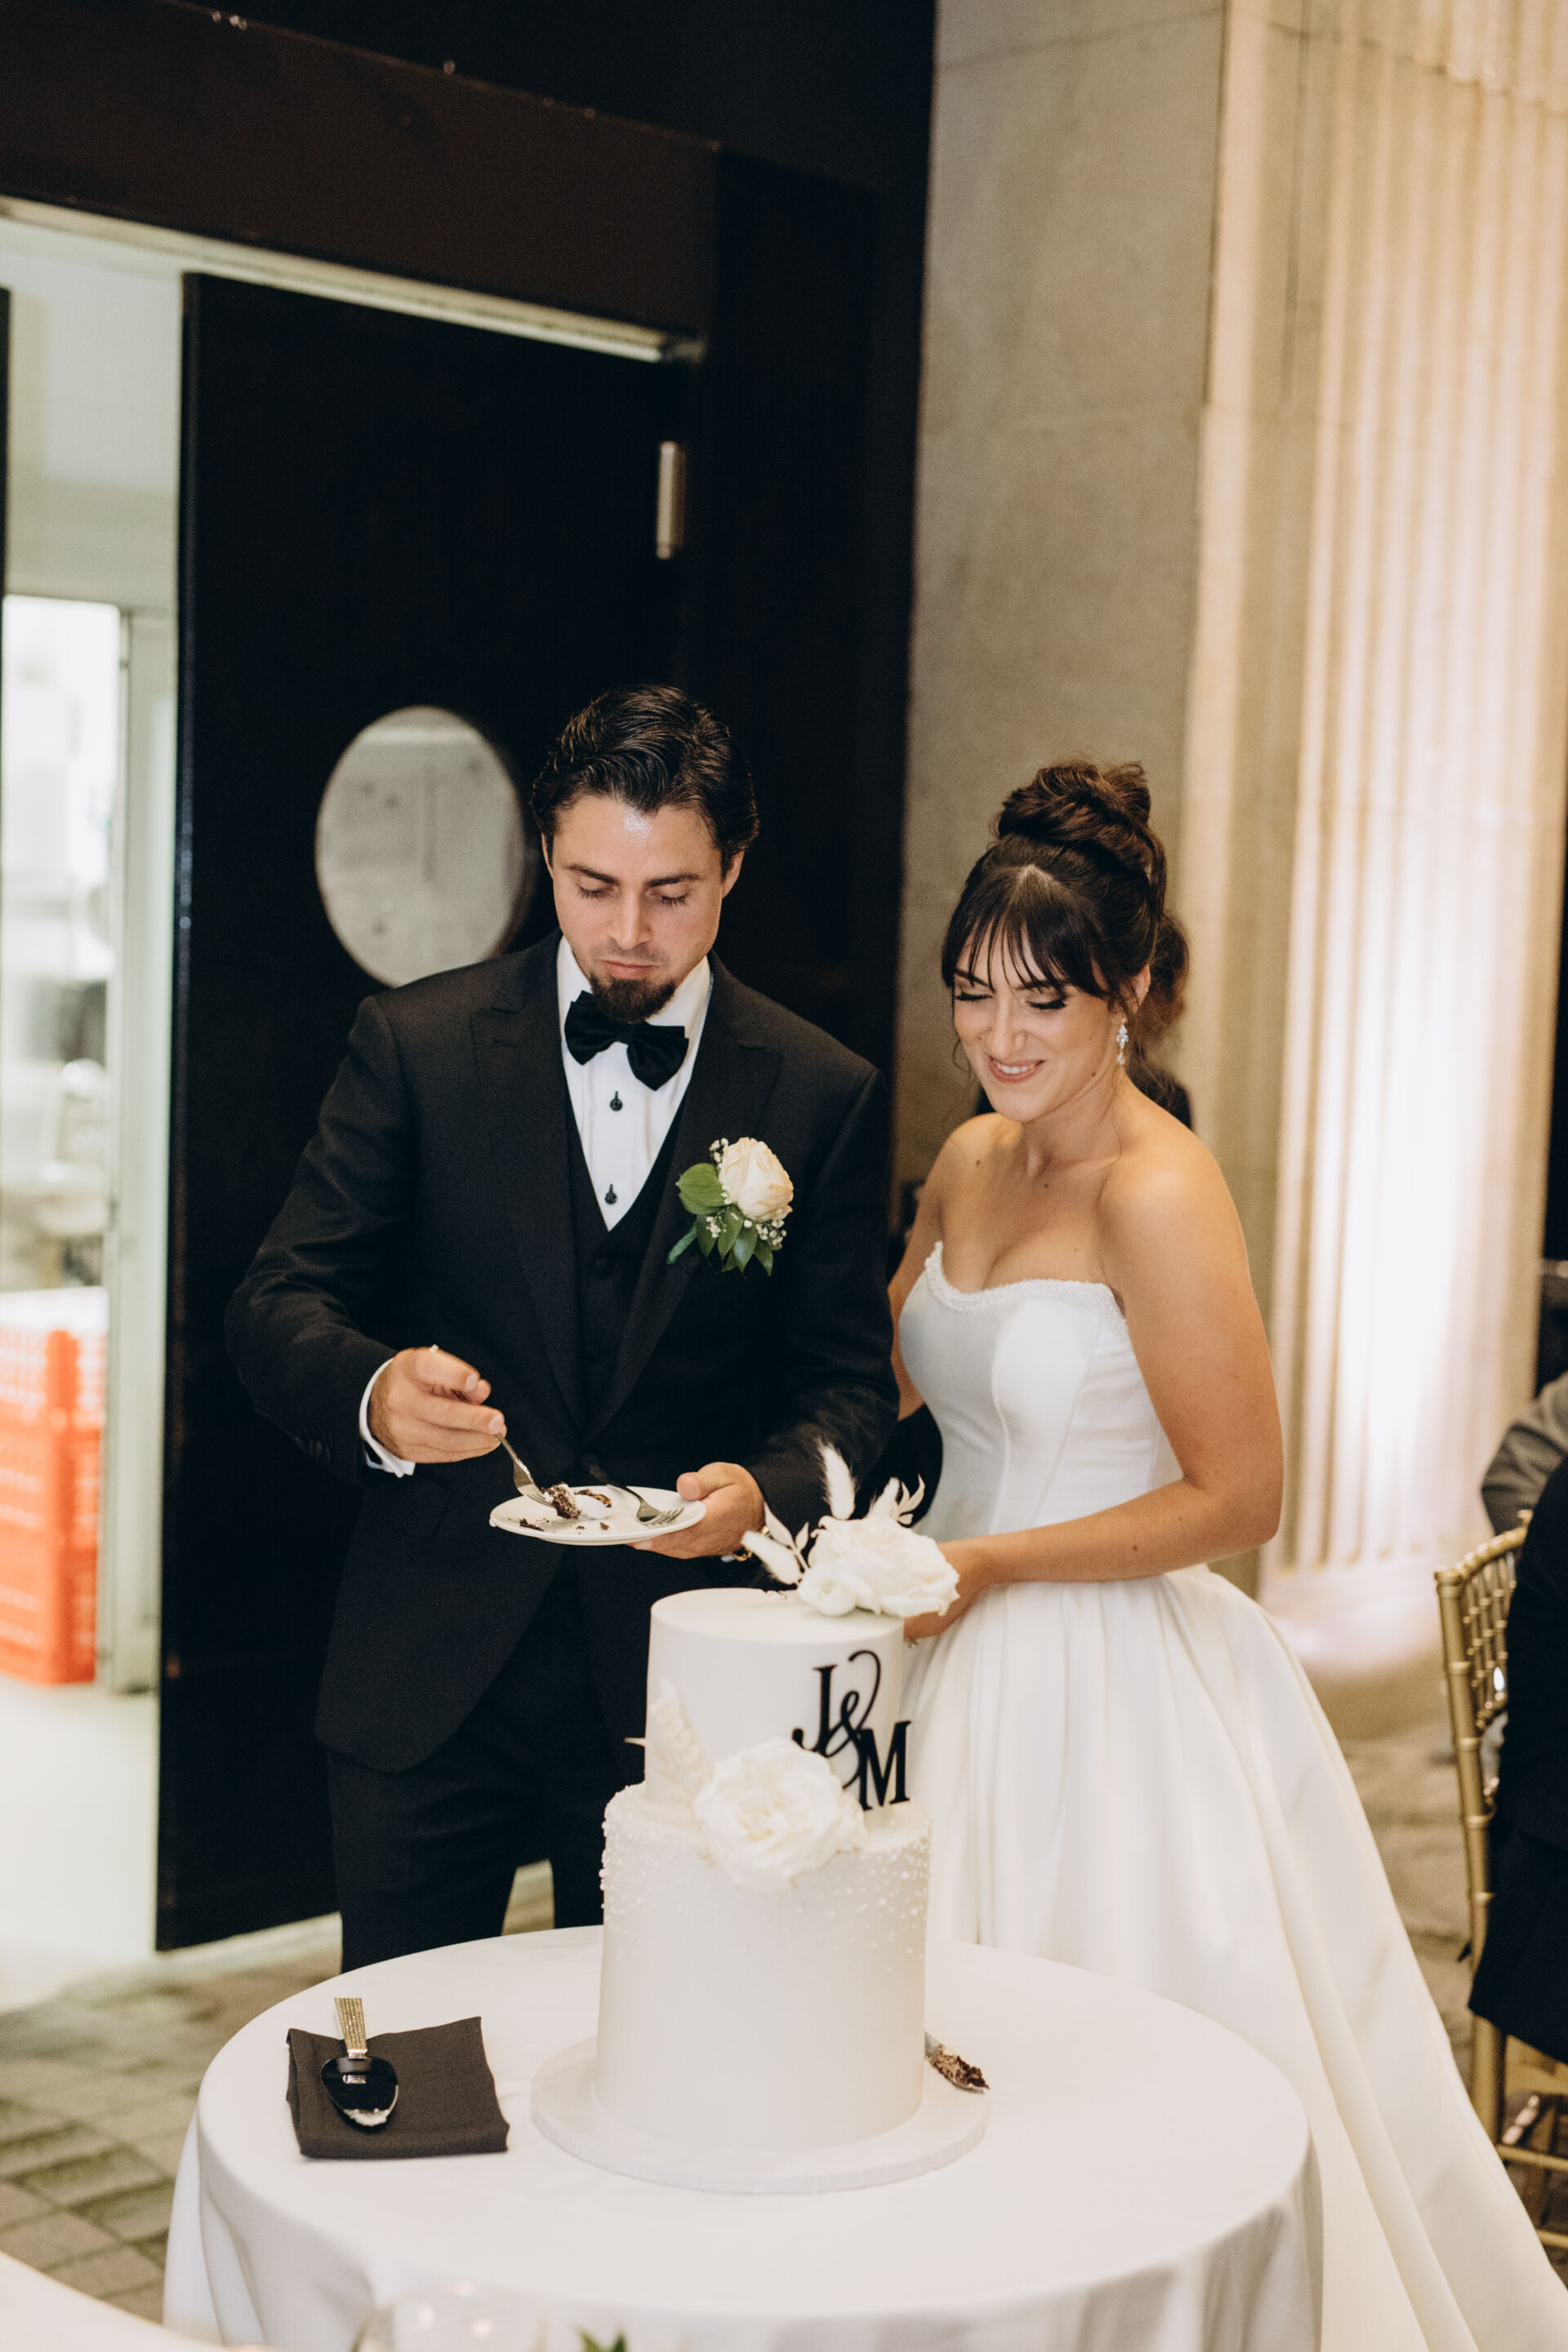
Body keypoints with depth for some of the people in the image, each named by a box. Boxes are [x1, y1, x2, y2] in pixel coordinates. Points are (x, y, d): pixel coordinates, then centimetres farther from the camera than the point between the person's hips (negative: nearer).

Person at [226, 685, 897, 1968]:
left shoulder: (825, 1094, 0)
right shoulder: (416, 1044, -1)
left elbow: (850, 1379, 3)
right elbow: (280, 1304, -2)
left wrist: (767, 1489, -18)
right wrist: (373, 1393, -24)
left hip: (678, 1668, 0)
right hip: (434, 1663, 0)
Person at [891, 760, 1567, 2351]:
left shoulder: (1158, 1193, -18)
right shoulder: (969, 1162, 5)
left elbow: (1237, 1499, -17)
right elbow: (885, 1375, 19)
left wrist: (986, 1564, -16)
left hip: (1116, 1694, -7)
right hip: (976, 1675, 7)